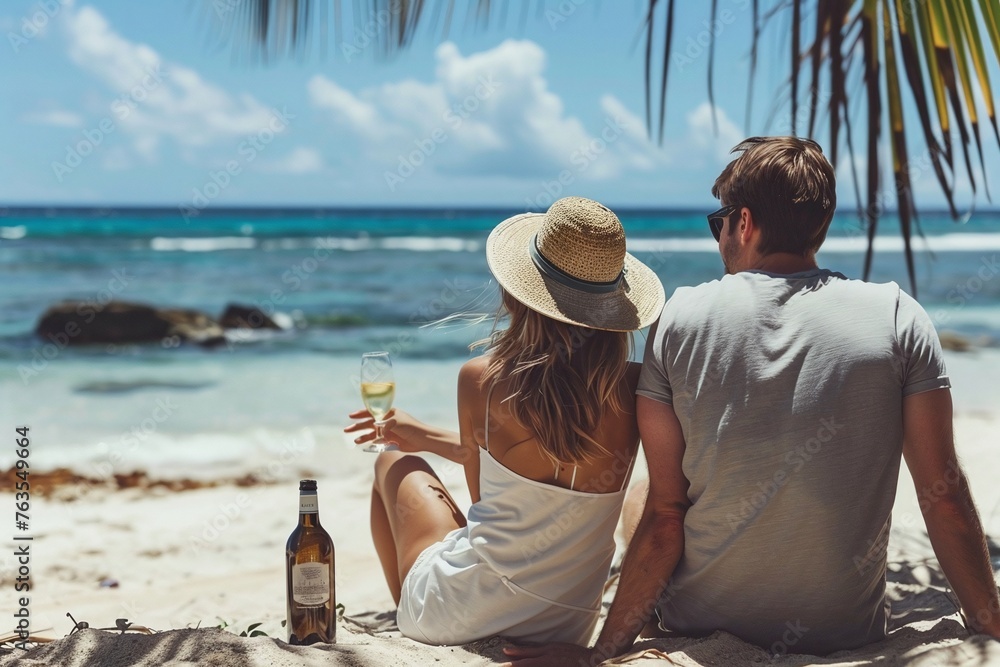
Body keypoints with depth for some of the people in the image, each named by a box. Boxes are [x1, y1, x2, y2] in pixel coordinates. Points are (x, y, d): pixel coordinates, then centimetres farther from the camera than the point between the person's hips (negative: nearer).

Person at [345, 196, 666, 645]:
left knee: (394, 465, 24)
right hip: (568, 632, 4)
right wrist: (425, 437, 22)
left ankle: (405, 619, 36)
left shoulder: (482, 380, -18)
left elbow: (483, 494, -2)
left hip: (454, 619, -4)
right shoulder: (634, 389, -9)